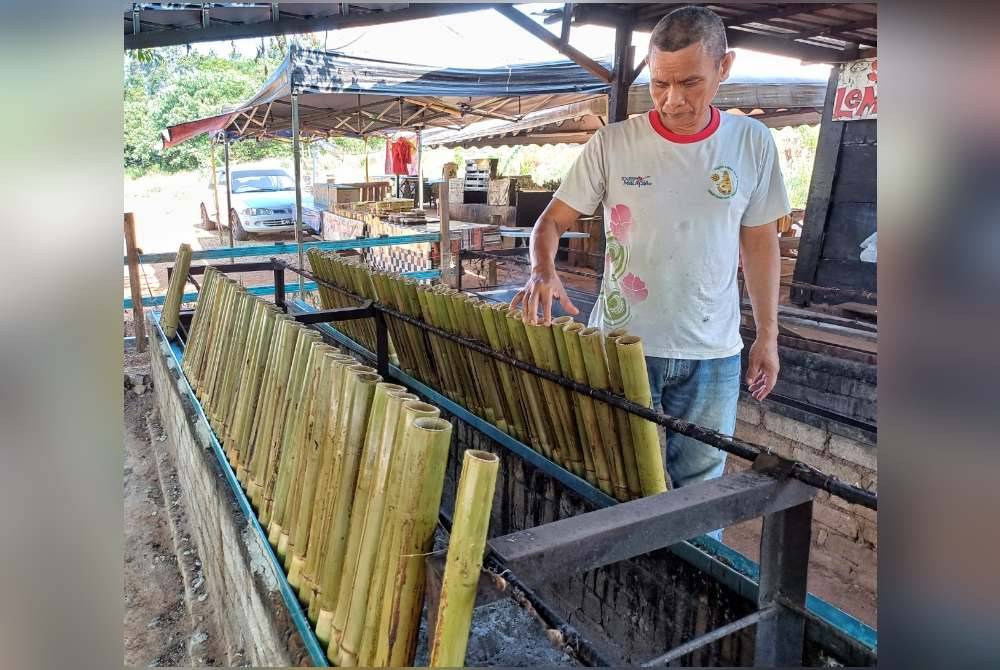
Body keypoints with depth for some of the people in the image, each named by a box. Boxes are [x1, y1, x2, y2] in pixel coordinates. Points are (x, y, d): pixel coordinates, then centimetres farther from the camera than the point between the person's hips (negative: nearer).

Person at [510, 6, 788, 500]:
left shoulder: (752, 143, 0)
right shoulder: (612, 143, -6)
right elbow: (552, 221, -1)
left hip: (713, 354, 2)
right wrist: (543, 269, -23)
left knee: (699, 487, 15)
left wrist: (767, 335, 7)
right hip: (622, 346, -1)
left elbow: (760, 241, 8)